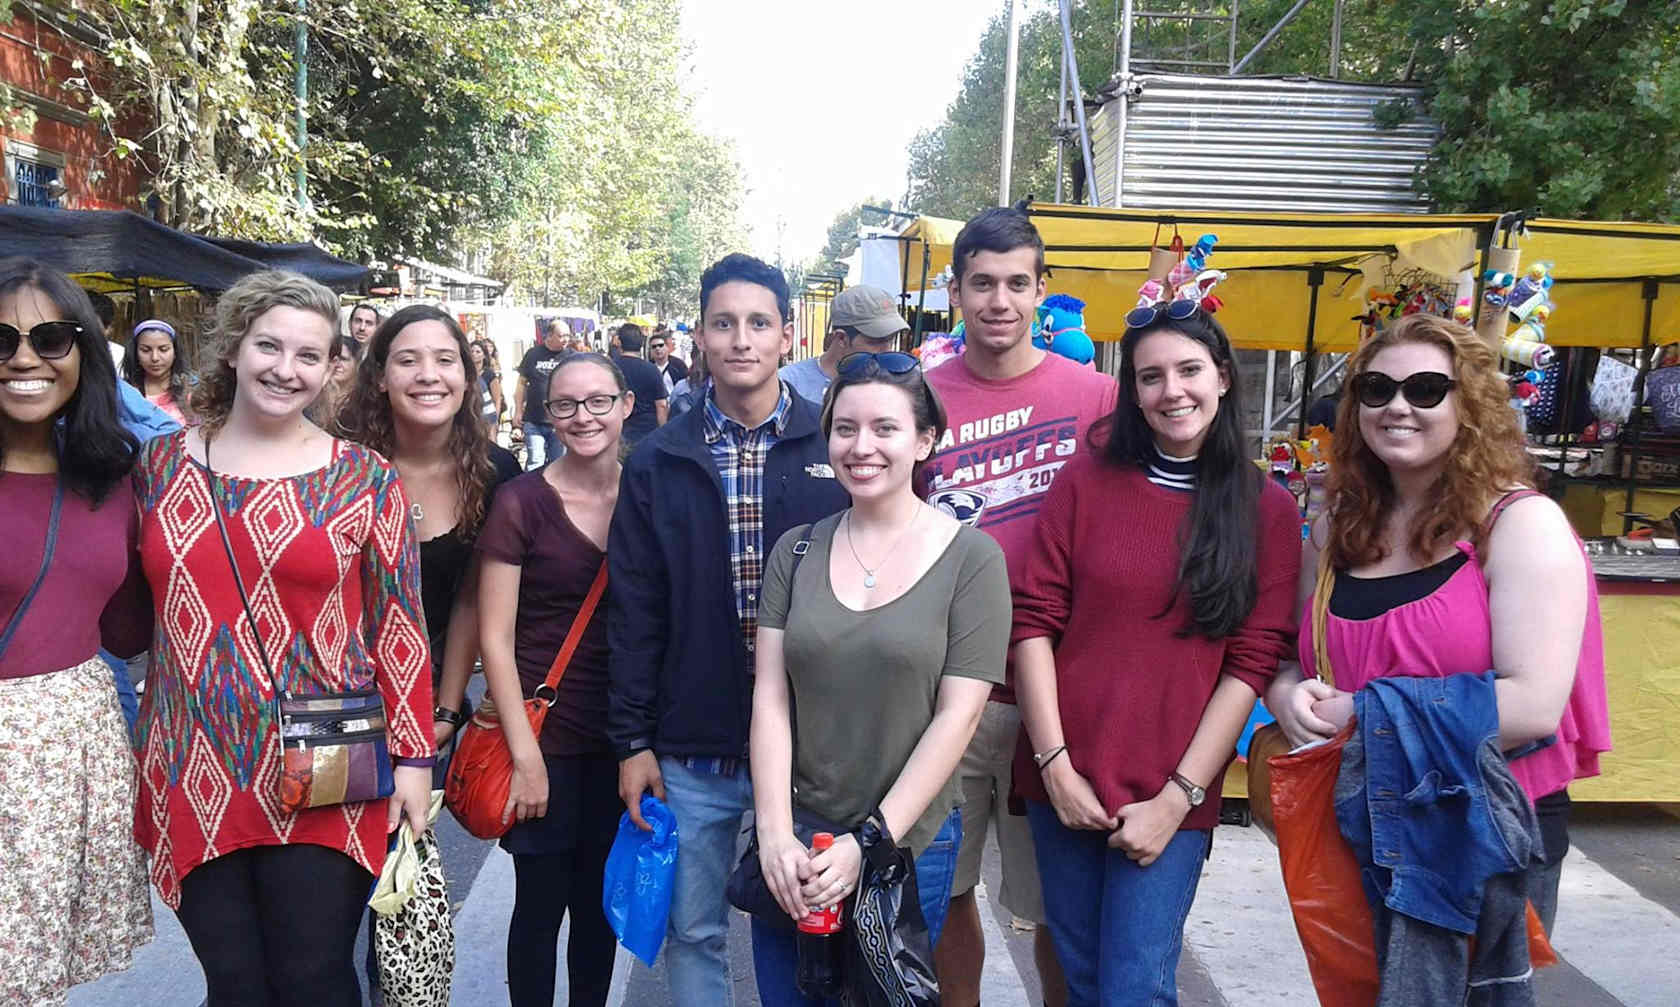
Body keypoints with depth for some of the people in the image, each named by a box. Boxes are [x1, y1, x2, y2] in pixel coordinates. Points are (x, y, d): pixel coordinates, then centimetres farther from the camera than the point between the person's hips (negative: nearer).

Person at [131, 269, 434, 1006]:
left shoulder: (363, 478, -2)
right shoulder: (162, 465, 6)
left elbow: (399, 625, -1)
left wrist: (413, 754, -3)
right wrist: (142, 741, 12)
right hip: (194, 774, 3)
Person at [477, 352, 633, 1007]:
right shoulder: (522, 500, -9)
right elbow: (495, 637, -8)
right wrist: (525, 752, -11)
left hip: (622, 732, 4)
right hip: (546, 733, -3)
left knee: (601, 899, 15)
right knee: (541, 901, 6)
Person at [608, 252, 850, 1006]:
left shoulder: (835, 449, -3)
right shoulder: (658, 463, 1)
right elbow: (635, 612, 2)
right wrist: (633, 740, 0)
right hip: (691, 750, 1)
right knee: (694, 931, 15)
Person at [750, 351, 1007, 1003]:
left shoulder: (971, 557, -8)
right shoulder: (797, 551, 1)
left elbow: (957, 715, -10)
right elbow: (770, 698, -2)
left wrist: (872, 840, -14)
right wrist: (776, 834, -11)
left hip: (911, 842, -2)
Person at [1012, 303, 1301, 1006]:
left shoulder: (1269, 511, 1)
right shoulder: (1085, 482, 2)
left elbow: (1252, 664, -4)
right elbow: (1034, 622, -2)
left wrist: (1178, 798, -9)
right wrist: (1056, 766, -8)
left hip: (1173, 796, -1)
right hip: (1064, 785, 2)